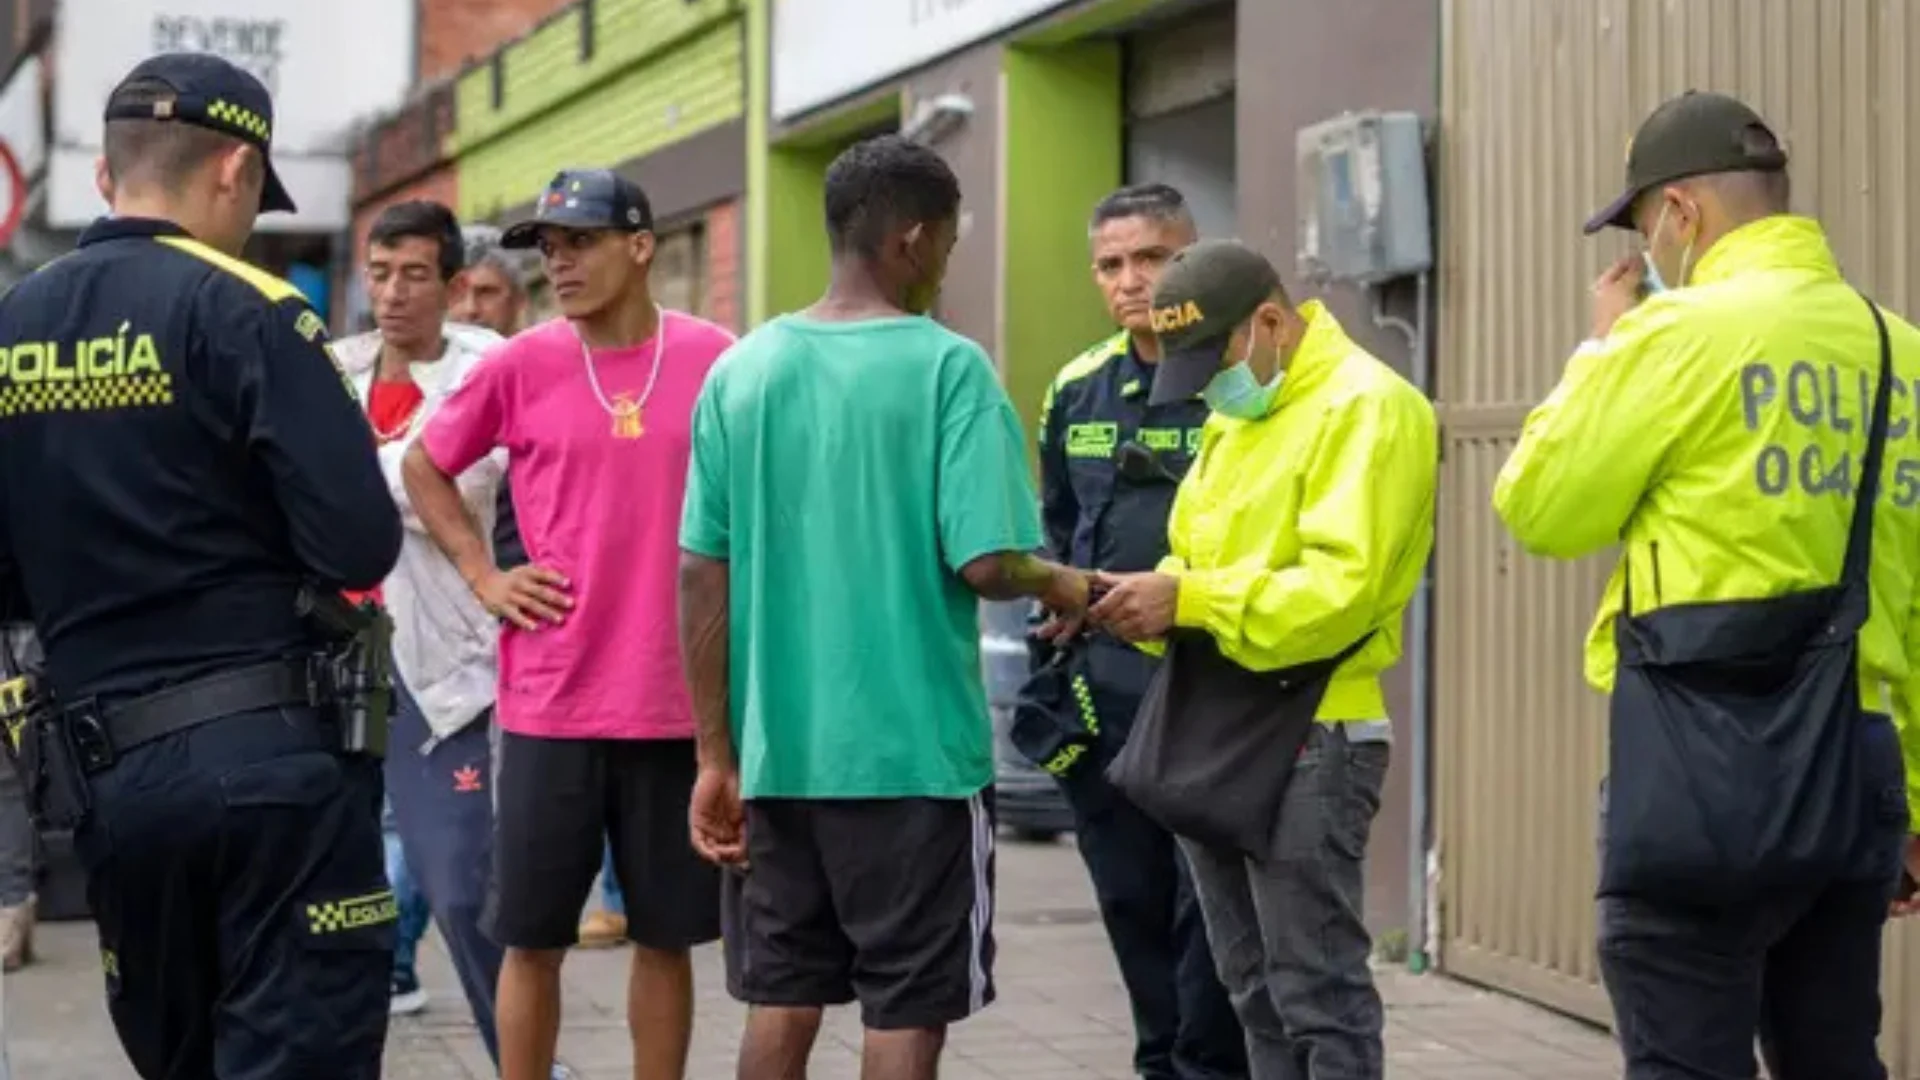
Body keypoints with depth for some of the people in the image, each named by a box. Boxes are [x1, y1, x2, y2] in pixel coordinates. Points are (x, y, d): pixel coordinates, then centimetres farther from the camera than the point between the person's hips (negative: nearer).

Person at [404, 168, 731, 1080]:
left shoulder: (716, 361, -2)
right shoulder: (521, 366, -1)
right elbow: (423, 467, 13)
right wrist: (482, 575, 2)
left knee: (666, 937, 9)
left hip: (681, 702, 0)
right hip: (549, 702, 0)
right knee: (533, 939, 4)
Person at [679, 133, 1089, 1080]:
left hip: (778, 750, 5)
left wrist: (716, 757, 8)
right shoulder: (947, 369, -9)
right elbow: (987, 564, -17)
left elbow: (701, 577, 3)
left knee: (780, 1000, 13)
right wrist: (1056, 585, 6)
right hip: (914, 750, -4)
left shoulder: (741, 370, 4)